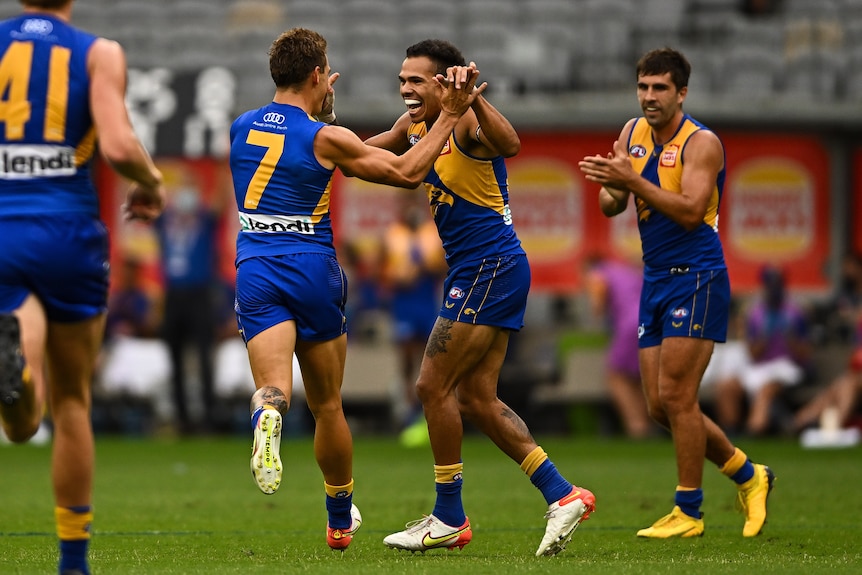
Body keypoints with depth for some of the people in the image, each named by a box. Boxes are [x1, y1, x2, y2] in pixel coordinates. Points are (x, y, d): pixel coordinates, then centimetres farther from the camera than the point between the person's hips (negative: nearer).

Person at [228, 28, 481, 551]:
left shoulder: (241, 128, 6)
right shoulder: (326, 138, -7)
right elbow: (406, 172, -1)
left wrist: (320, 101, 37)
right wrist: (451, 115, 5)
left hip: (256, 272, 2)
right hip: (314, 271, -2)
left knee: (274, 386, -12)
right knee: (327, 405, 14)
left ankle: (268, 412, -51)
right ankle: (341, 519, 27)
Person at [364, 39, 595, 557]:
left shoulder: (466, 123, -17)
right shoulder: (415, 126, 11)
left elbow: (509, 144, -38)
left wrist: (474, 99, -52)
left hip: (491, 269, -10)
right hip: (475, 272, 10)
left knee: (434, 386, -5)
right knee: (475, 398, 8)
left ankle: (449, 519, 4)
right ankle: (563, 496, 10)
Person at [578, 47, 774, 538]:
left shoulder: (701, 142, -11)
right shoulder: (633, 133, 10)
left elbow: (690, 211, -22)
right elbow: (610, 207, 9)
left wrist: (633, 180, -29)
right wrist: (613, 188, -14)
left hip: (697, 278, -8)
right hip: (656, 279, 8)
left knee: (676, 396, -11)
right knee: (661, 406, 6)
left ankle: (689, 512, -2)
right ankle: (749, 475, 23)